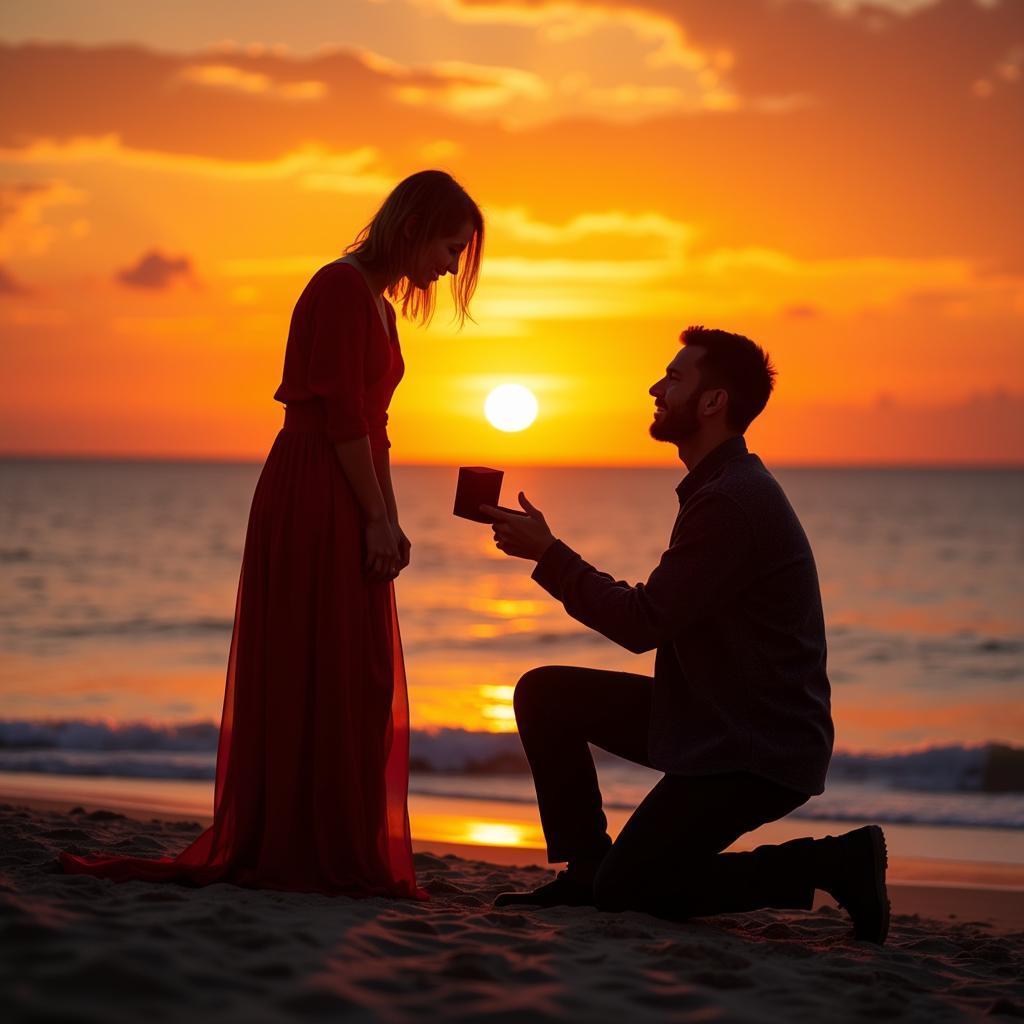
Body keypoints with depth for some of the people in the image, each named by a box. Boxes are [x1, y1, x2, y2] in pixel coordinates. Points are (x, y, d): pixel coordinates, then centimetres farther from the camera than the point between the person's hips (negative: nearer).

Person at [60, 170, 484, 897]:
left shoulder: (377, 303, 19)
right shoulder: (342, 287, -11)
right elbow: (342, 415, -17)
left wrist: (391, 521, 14)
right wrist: (378, 517, -16)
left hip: (345, 514, 10)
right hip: (315, 506, -10)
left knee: (354, 681, 10)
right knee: (322, 674, -7)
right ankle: (316, 856, -3)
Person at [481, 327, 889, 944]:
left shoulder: (735, 501, -22)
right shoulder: (725, 486, 13)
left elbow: (642, 624, -20)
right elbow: (659, 618, 17)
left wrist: (548, 553, -12)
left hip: (758, 751, -10)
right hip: (711, 719, 10)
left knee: (626, 892, -11)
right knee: (546, 694, 8)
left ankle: (831, 864, -7)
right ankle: (587, 868, 13)